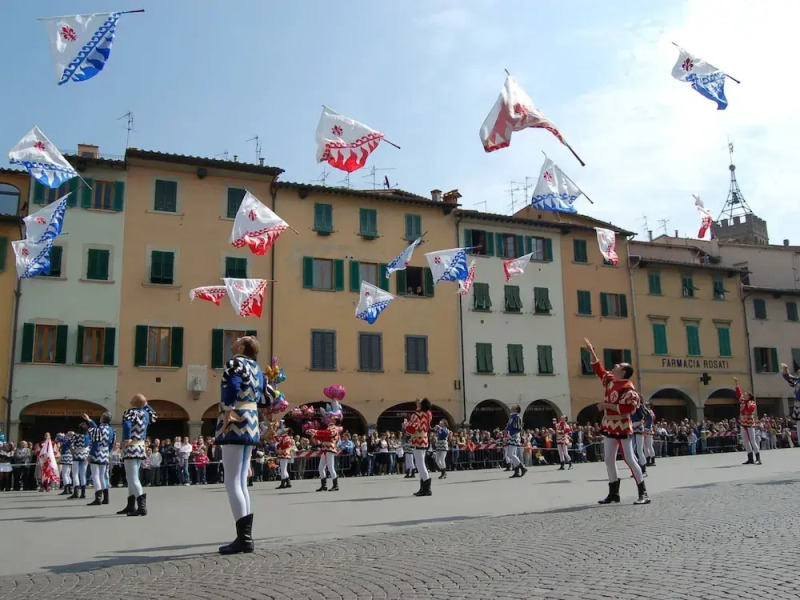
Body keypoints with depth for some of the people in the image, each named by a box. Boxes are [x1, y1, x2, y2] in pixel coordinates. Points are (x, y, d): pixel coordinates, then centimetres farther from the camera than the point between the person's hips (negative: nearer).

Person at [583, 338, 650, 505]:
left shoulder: (627, 387, -17)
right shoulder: (610, 380, 6)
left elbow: (629, 407, -25)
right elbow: (598, 369, 18)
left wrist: (607, 405, -23)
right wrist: (591, 352, 12)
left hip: (622, 427, -9)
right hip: (610, 425, 9)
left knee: (629, 459, -7)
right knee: (609, 460, 11)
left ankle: (643, 493, 0)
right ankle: (613, 493, 19)